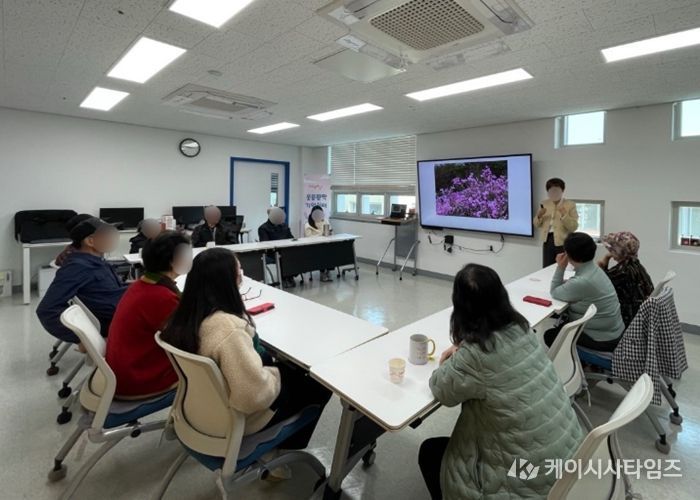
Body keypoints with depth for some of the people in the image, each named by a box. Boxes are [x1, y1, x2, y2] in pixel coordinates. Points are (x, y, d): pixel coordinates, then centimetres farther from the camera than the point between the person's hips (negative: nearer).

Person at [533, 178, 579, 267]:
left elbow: (574, 227, -8)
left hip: (563, 242, -3)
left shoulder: (570, 205, -1)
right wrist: (539, 216, -9)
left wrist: (564, 215, -21)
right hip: (548, 240, 3)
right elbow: (536, 224, 11)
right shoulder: (544, 204, 10)